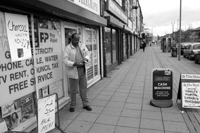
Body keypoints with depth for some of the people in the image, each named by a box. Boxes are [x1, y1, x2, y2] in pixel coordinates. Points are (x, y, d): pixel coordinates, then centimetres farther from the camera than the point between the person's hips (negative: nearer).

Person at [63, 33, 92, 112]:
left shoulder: (82, 46, 7)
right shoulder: (68, 48, -9)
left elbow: (87, 53, 16)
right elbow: (65, 60, -13)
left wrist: (86, 59, -6)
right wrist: (74, 64, -26)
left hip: (82, 70, 5)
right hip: (73, 71, -5)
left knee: (84, 88, 13)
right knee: (73, 90, 5)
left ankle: (85, 104, 27)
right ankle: (72, 105, 24)